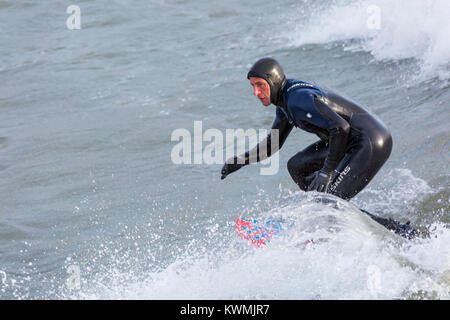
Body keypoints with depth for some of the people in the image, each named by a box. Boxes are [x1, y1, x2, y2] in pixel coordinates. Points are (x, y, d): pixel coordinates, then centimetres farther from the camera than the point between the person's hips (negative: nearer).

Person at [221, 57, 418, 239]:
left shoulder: (298, 99, -20)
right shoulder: (285, 99, 12)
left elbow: (340, 127, -28)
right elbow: (273, 143, 24)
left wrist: (326, 172, -24)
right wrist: (241, 160, 12)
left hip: (370, 145, -11)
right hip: (351, 143, 11)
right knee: (296, 167, 15)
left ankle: (401, 233, -6)